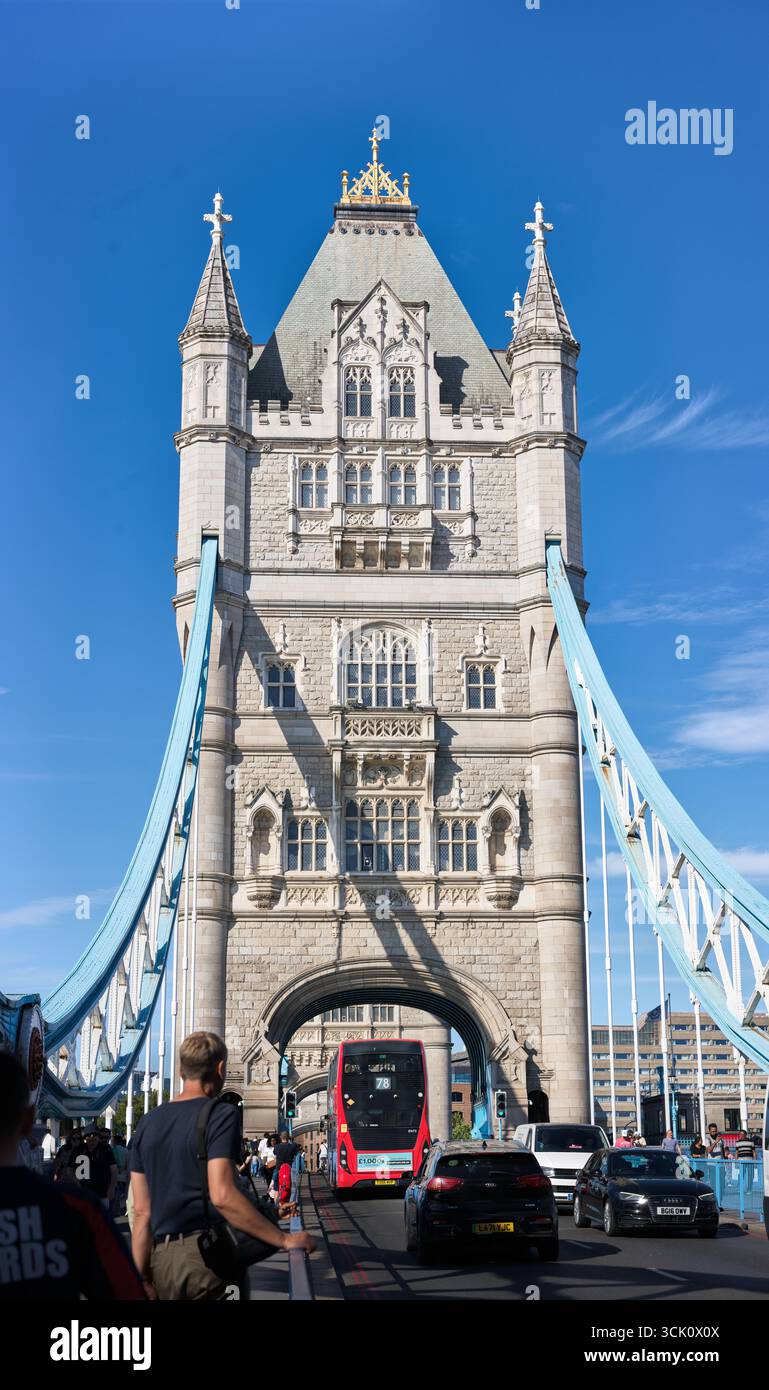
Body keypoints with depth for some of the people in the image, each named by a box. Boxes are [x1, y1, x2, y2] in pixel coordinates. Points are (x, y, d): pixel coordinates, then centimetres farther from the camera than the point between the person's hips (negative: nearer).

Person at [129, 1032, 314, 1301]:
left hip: (161, 1258, 6)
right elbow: (222, 1195, -19)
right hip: (205, 1254, -6)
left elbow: (141, 1211, 12)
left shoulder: (147, 1123, 12)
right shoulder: (222, 1115, -6)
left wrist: (143, 1279, 15)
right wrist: (284, 1239, -15)